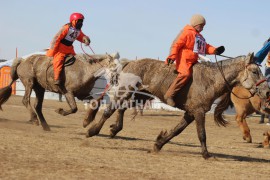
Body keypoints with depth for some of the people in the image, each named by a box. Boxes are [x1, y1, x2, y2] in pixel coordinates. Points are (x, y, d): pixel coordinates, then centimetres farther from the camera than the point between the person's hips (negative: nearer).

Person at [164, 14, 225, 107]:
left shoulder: (199, 36, 23)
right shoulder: (187, 33, -4)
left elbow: (205, 48, 18)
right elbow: (177, 44, -12)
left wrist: (215, 50, -1)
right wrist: (172, 56, -23)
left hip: (193, 61, 10)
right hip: (184, 59, -10)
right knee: (186, 73, -31)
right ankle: (169, 95, -32)